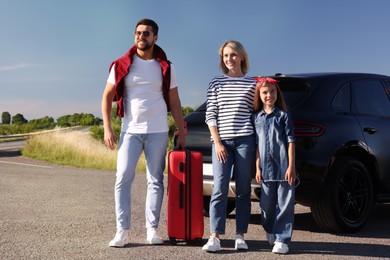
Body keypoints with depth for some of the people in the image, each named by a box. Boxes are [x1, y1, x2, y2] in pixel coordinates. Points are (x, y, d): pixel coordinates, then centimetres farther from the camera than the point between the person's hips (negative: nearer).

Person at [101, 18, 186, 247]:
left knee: (156, 181, 4)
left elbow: (174, 102, 7)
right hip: (130, 131, 0)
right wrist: (107, 128, -4)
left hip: (158, 132, 1)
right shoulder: (122, 65, 3)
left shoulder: (165, 67, 5)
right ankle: (122, 231, -1)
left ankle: (152, 229, 11)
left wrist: (181, 133, 2)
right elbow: (107, 97, 5)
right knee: (123, 179, -7)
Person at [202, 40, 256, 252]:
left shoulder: (252, 84, 9)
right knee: (220, 190, -6)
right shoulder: (216, 83, 10)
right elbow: (210, 115, 6)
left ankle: (240, 236, 11)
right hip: (221, 141, 0)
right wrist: (217, 142, -4)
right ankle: (215, 237, -4)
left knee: (243, 191, 4)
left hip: (245, 140, 0)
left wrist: (258, 144, 1)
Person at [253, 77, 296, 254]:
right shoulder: (256, 117, 10)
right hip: (266, 169, 3)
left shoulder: (283, 115, 1)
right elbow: (257, 144, 11)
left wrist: (291, 166, -8)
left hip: (283, 168, -3)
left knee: (284, 205, -1)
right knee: (267, 205, 11)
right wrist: (258, 168, 6)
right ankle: (270, 233, 30)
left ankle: (282, 240, 2)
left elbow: (290, 141, -2)